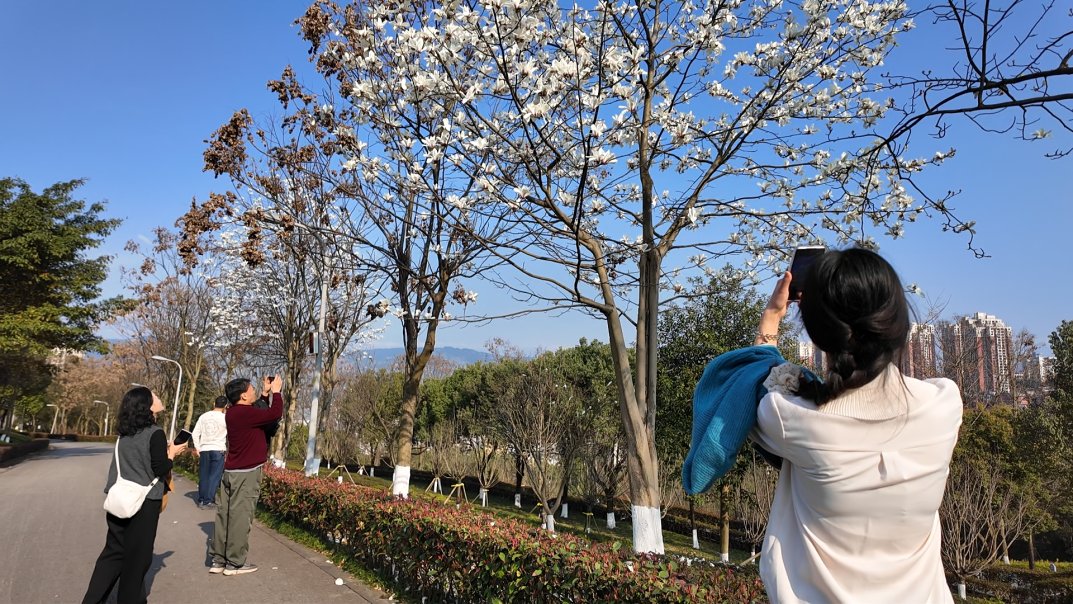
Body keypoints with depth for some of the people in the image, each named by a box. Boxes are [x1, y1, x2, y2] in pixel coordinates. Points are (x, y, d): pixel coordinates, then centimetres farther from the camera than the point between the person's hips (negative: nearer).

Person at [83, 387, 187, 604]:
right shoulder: (155, 433, -15)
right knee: (137, 556, 7)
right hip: (144, 502, -6)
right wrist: (172, 453, 2)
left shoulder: (124, 433, 6)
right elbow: (160, 470, -14)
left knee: (114, 551, 15)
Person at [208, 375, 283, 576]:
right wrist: (276, 391, -8)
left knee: (224, 515, 10)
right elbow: (275, 414, -21)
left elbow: (260, 414, 24)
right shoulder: (244, 413, -19)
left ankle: (218, 560, 16)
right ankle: (235, 563, 3)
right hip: (245, 473, -9)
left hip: (231, 471, 9)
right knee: (240, 517, -3)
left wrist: (266, 394, 18)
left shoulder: (234, 412, 11)